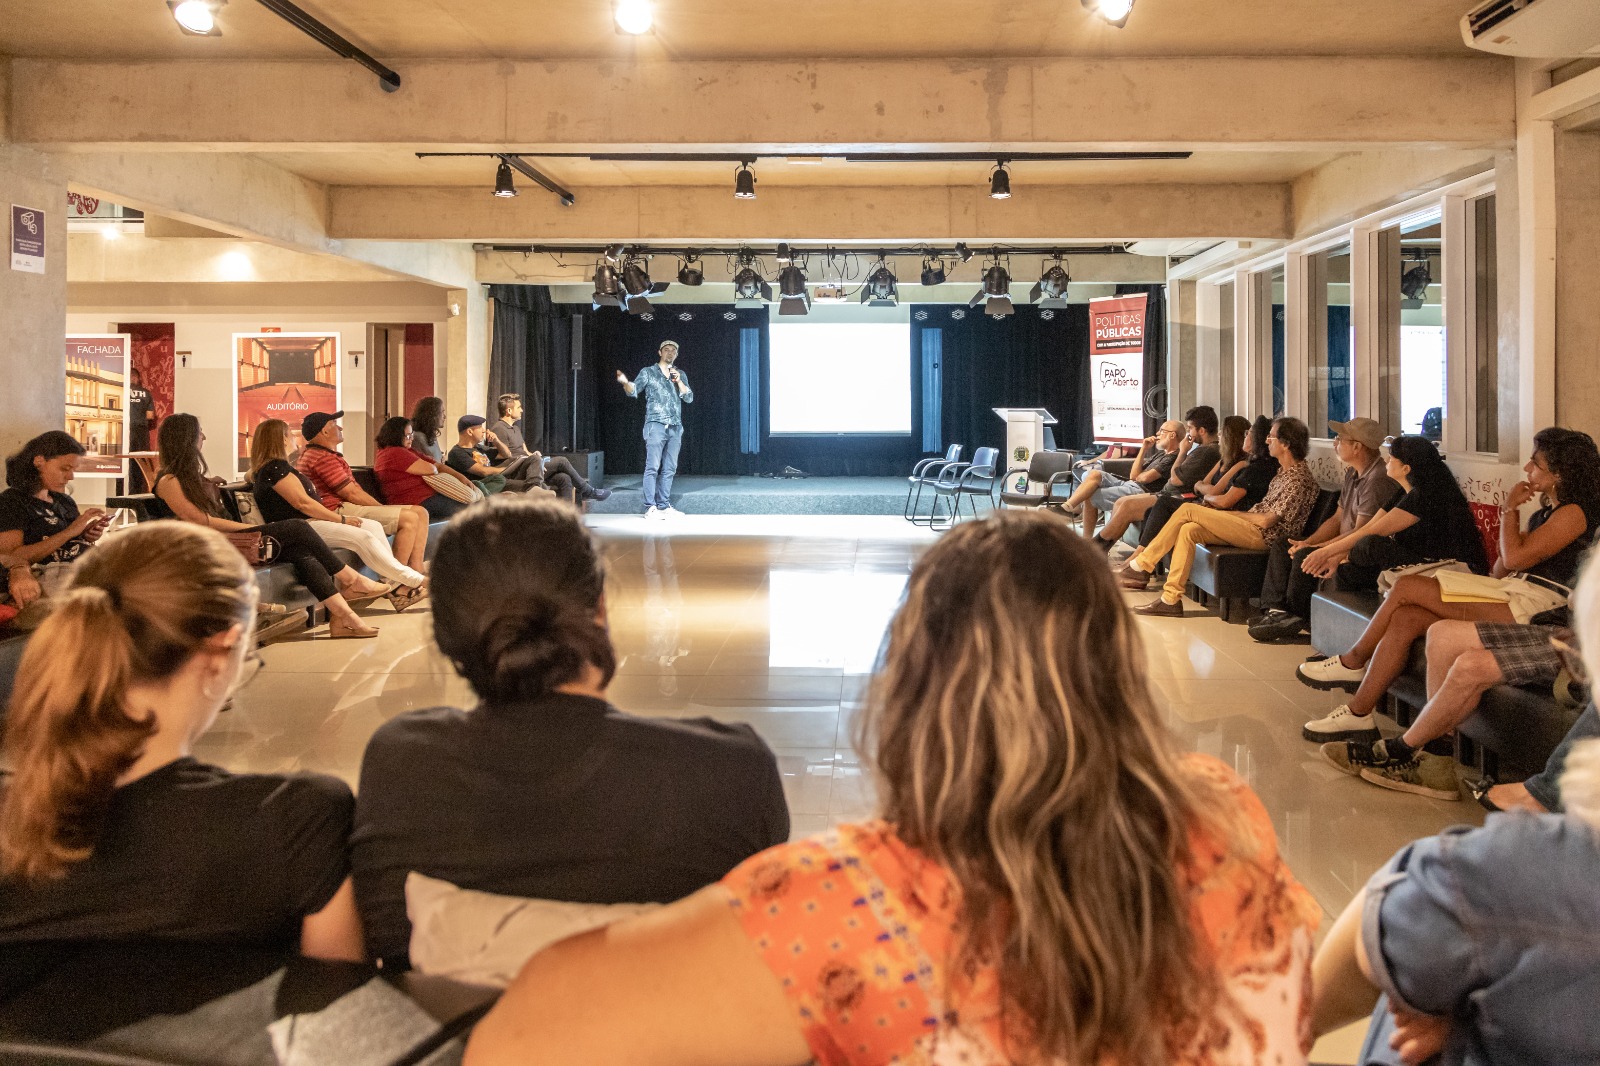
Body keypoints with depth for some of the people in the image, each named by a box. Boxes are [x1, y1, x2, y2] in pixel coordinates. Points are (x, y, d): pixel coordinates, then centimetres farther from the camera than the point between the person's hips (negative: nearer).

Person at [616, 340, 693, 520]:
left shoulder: (681, 375, 16)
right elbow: (634, 391, -5)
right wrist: (625, 382, -26)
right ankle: (650, 507, -10)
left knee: (669, 469, 4)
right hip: (656, 425, -4)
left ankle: (664, 505, 9)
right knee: (652, 467, -9)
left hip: (675, 427, 5)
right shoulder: (648, 372, 5)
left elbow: (689, 398, 7)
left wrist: (679, 381, -7)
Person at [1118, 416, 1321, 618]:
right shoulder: (1284, 471, 17)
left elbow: (1266, 520, -18)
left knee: (1188, 510, -15)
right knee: (1188, 530, -8)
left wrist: (1231, 515, -4)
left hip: (1263, 535, -9)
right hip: (1253, 527, 9)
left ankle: (1142, 565, -10)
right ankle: (1171, 599, -9)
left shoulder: (1298, 480, -14)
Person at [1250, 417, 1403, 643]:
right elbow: (1337, 519, 17)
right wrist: (1306, 543, 1)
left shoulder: (1378, 479, -20)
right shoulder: (1353, 474, 14)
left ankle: (1295, 618, -11)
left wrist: (1313, 548, -19)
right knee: (1281, 548, 6)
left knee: (1305, 557, -29)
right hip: (1346, 550, 11)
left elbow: (1361, 533, -23)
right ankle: (1275, 610, -8)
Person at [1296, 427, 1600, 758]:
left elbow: (1515, 557, -17)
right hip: (1510, 597, 10)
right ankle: (1357, 715, -9)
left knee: (1407, 587, -15)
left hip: (1527, 607, -10)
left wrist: (1510, 509, -5)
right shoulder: (1546, 512, 23)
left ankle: (1352, 663, 1)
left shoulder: (1574, 513, -7)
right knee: (1404, 619, -10)